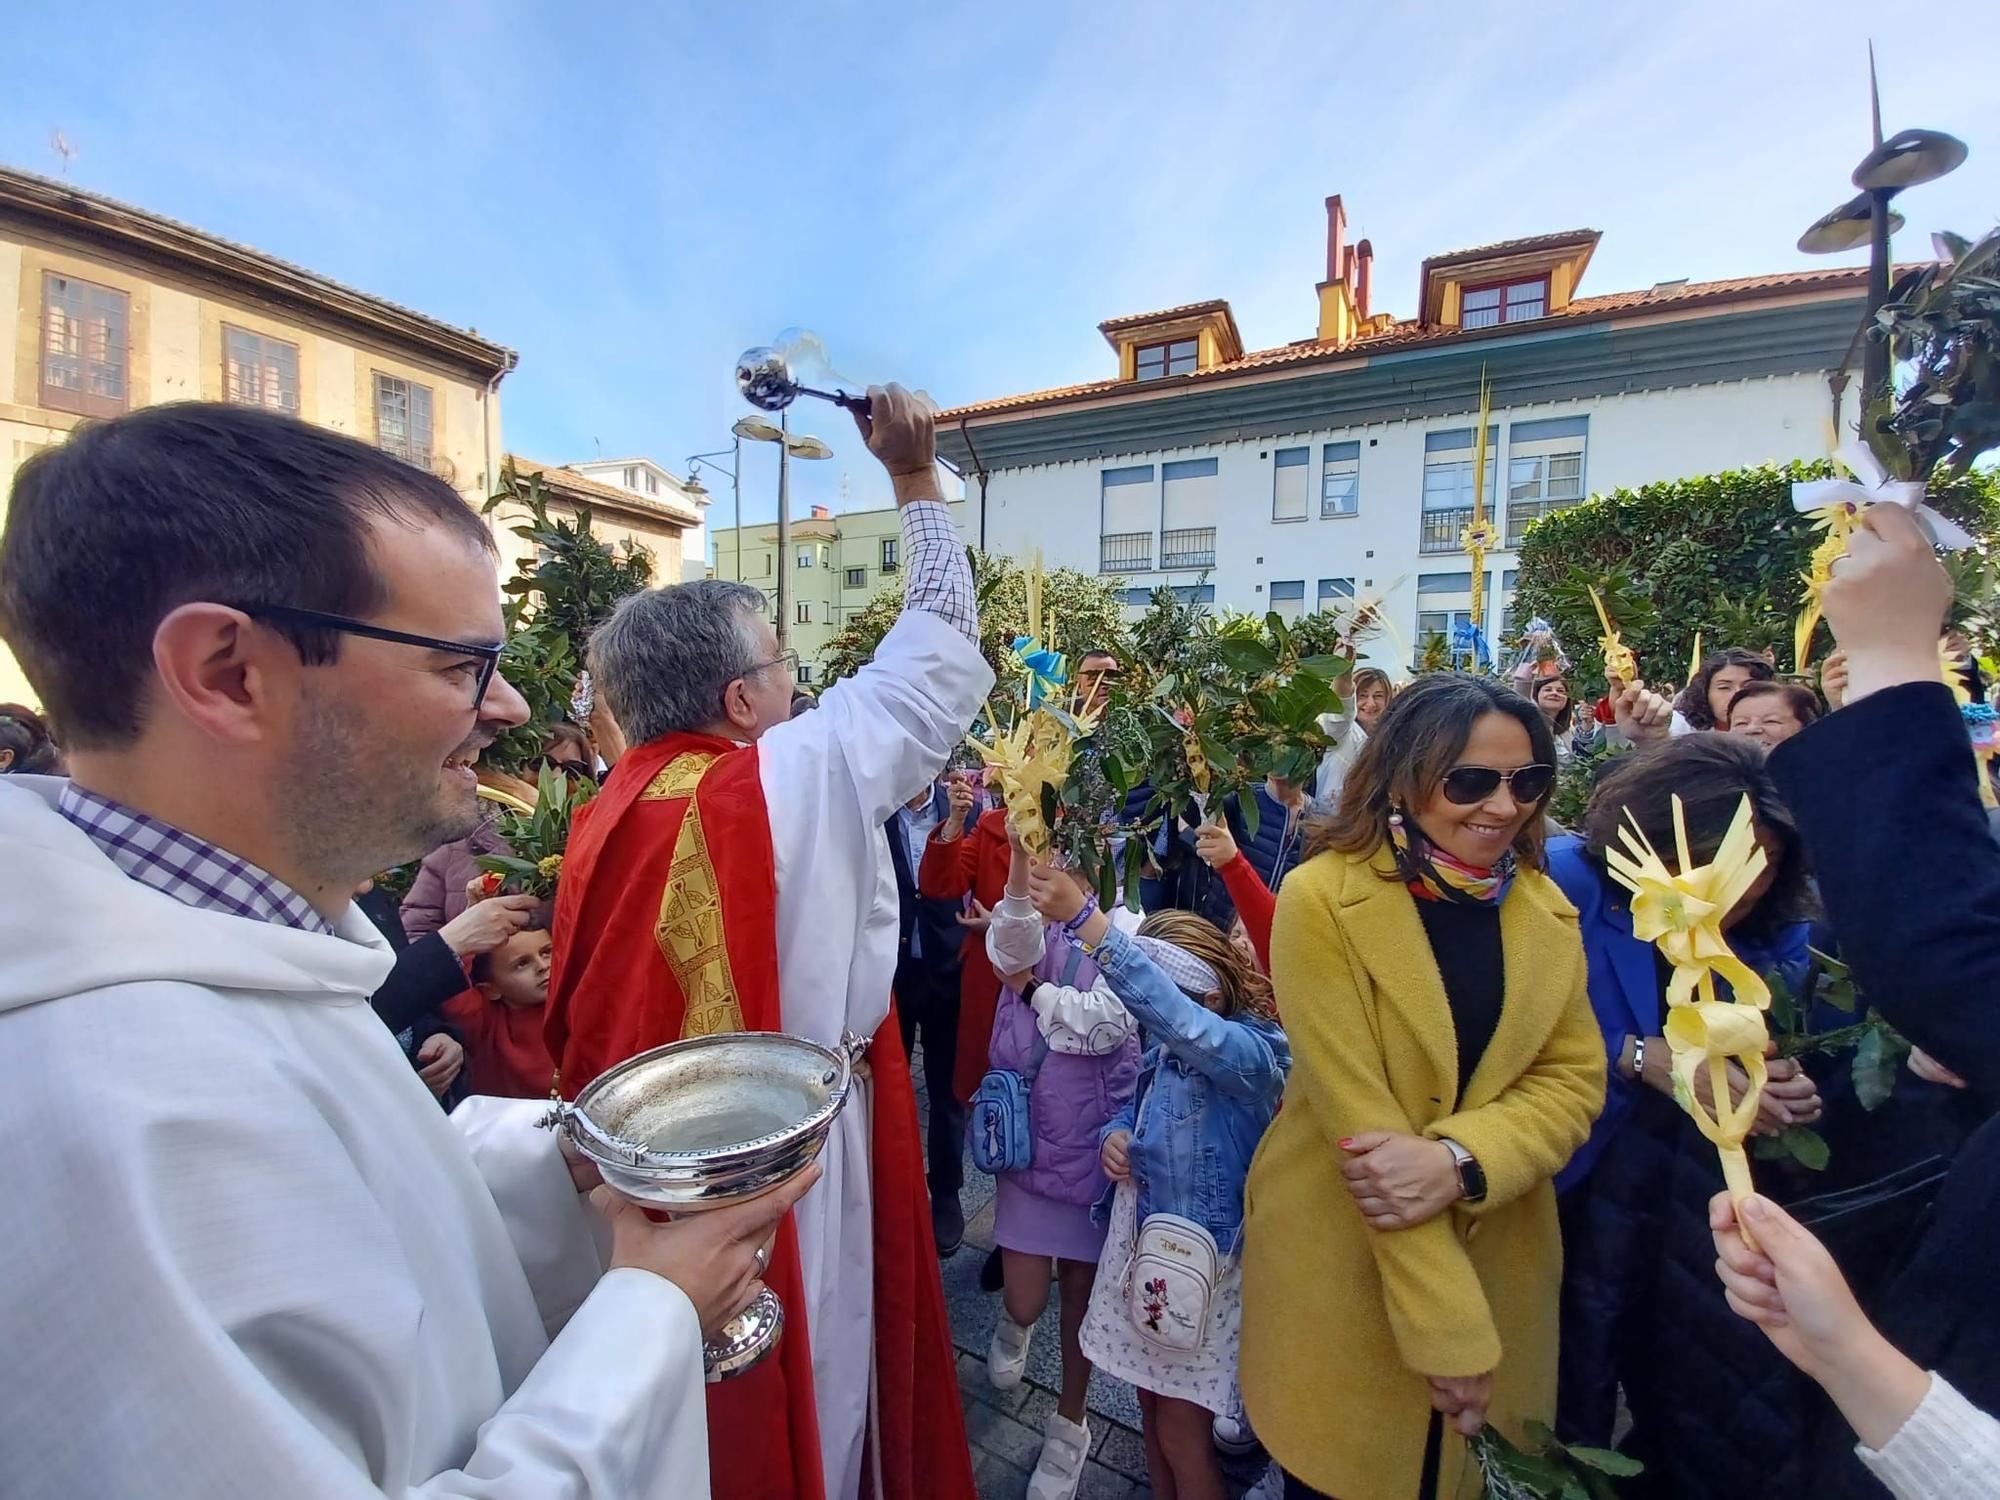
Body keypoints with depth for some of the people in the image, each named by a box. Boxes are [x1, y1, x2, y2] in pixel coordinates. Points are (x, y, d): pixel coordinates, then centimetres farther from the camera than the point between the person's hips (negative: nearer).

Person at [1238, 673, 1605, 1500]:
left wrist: (1461, 1159, -23)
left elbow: (1574, 1079, -4)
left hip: (1499, 1259, 5)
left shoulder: (1547, 909, -1)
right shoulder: (1322, 899, -20)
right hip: (1341, 1263, -4)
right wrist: (1447, 1330, -18)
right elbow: (1356, 1109, -21)